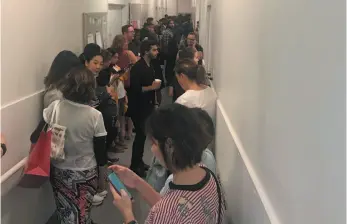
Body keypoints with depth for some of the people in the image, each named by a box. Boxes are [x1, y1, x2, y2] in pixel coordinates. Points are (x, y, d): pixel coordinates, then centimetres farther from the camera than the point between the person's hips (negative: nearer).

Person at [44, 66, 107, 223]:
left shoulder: (54, 107, -14)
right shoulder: (95, 116, -19)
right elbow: (100, 149, -12)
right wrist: (103, 163, 9)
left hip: (58, 171, 2)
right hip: (85, 174, -2)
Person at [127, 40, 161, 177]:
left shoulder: (150, 66, 10)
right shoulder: (137, 68, -17)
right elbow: (134, 89, -25)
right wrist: (151, 87, -21)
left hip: (147, 105, 8)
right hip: (138, 107, -8)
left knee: (143, 134, 13)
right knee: (141, 134, -6)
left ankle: (139, 162, 25)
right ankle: (134, 166, 3)